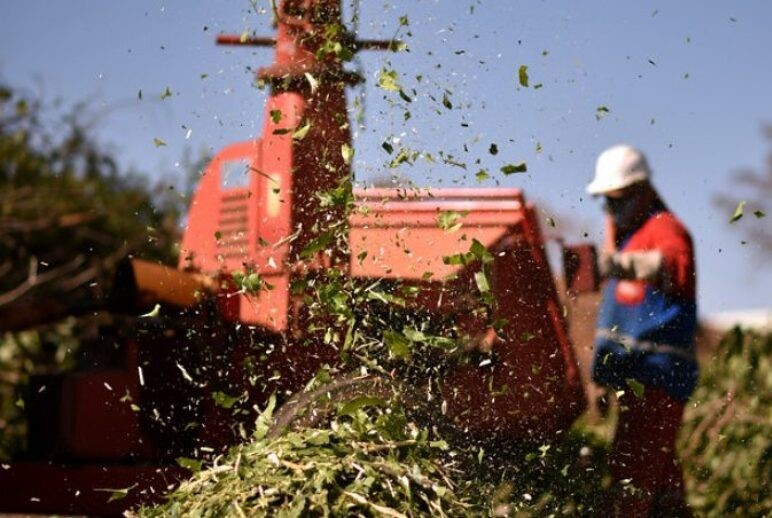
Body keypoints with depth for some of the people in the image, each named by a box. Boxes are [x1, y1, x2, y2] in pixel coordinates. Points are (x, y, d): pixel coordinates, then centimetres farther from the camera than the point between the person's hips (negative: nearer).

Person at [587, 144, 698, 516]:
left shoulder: (665, 229, -11)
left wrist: (628, 263, -52)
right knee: (658, 470, 15)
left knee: (631, 462, -17)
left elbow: (674, 266, -35)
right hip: (636, 374, 10)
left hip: (657, 372, -10)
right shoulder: (626, 232, 21)